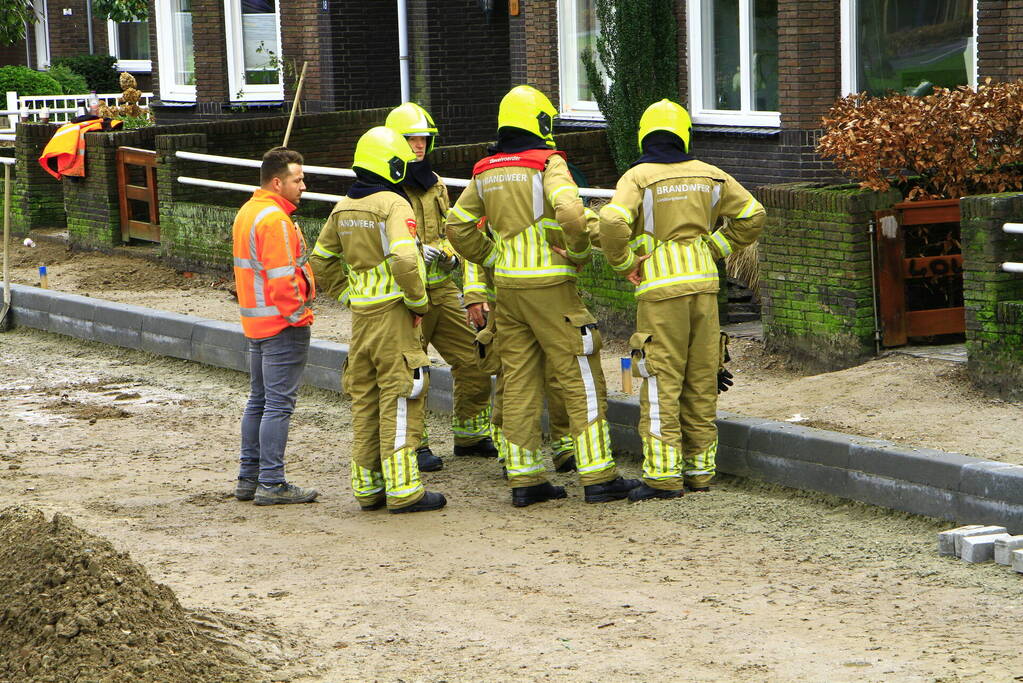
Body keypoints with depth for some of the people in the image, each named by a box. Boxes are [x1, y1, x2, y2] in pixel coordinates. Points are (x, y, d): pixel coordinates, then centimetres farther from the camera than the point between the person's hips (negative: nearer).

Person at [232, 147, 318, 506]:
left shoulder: (247, 213, 13)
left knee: (259, 400, 16)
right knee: (279, 404, -6)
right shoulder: (274, 219, -19)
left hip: (256, 323, 10)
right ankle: (271, 484, -5)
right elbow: (281, 277, -24)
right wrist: (298, 315, -12)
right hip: (282, 324, -10)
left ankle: (249, 479, 20)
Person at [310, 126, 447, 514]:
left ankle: (367, 488, 18)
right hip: (393, 312, -7)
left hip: (360, 314, 7)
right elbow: (404, 259, -26)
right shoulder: (394, 204, -13)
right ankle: (403, 490, -3)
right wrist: (419, 302, -13)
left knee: (364, 400, 12)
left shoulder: (343, 209, 10)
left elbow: (322, 261, 18)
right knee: (399, 398, -3)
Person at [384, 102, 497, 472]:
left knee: (473, 360, 6)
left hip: (442, 287, 7)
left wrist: (449, 253, 6)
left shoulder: (434, 183, 16)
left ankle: (470, 435, 20)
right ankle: (415, 445, 10)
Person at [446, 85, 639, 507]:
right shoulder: (548, 164, -10)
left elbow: (458, 227, 14)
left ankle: (523, 478, 10)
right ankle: (598, 477, -1)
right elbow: (570, 211, -25)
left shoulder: (486, 173, 10)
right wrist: (579, 254, -10)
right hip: (549, 284, -6)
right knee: (580, 379, 0)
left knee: (519, 383, 9)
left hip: (507, 285, 6)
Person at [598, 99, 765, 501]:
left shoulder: (638, 177, -4)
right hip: (704, 284, 4)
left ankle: (663, 474, -6)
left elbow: (613, 222, -20)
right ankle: (700, 468, 15)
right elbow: (752, 216, 11)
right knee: (701, 381, 10)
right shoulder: (708, 175, 10)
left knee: (661, 382, -3)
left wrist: (624, 262, -5)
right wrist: (714, 249, 15)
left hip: (661, 287, -4)